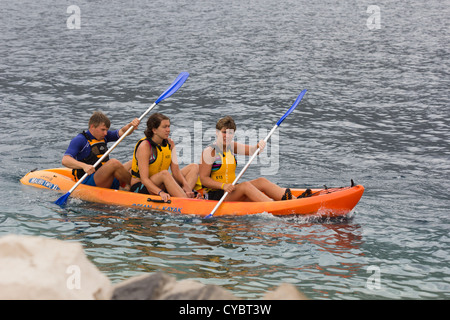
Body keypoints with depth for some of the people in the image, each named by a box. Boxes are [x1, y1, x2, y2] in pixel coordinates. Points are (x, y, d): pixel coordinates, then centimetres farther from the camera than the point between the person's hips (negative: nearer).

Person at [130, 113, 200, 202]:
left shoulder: (170, 143, 2)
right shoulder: (144, 146, -20)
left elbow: (176, 171, -4)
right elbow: (144, 179, -27)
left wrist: (185, 185, -24)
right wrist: (161, 193, -42)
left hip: (161, 184, 8)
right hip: (139, 188, -8)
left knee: (194, 167, -2)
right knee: (165, 173, -37)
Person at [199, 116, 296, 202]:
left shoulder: (231, 146, 10)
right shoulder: (209, 151, -11)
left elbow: (252, 151, 2)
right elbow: (203, 179, -15)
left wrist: (259, 146, -21)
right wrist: (223, 186, -27)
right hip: (215, 195, -7)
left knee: (262, 182, -10)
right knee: (245, 185, -29)